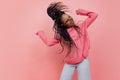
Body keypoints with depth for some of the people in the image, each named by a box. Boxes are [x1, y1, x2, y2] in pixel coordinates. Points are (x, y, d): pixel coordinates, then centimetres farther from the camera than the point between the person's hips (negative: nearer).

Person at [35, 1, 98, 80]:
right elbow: (49, 42, 10)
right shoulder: (60, 34, 8)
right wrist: (41, 33, 19)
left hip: (83, 61, -2)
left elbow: (94, 15, 7)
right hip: (69, 64, 2)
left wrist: (82, 12, 6)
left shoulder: (81, 27, 5)